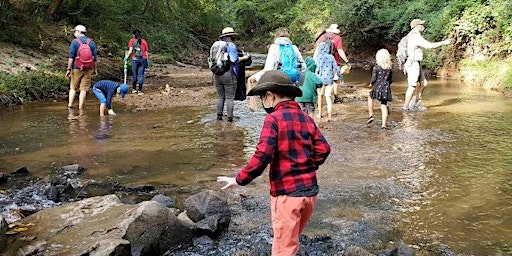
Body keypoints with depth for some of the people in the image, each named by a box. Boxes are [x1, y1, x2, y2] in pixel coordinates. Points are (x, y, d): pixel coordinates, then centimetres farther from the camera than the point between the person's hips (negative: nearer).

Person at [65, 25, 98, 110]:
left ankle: (70, 105, 4)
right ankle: (80, 108, 3)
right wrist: (95, 69, 14)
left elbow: (71, 57, -9)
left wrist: (68, 69, -6)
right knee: (84, 89, 2)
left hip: (76, 68, -2)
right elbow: (95, 57, 7)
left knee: (73, 88, 10)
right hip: (88, 69, 2)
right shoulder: (91, 42, 6)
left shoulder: (74, 42, -4)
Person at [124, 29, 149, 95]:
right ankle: (140, 91, 1)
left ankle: (134, 89, 22)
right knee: (141, 75, 2)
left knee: (134, 74, 12)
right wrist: (147, 61, 11)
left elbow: (130, 51, -5)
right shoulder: (144, 41, 10)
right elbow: (146, 52, 8)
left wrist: (126, 57, 4)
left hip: (135, 59, -1)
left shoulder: (132, 41, 5)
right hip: (143, 59, 1)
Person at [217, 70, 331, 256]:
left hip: (287, 193, -7)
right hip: (310, 191, 7)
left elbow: (262, 156, -20)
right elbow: (323, 149, 4)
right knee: (292, 240, 25)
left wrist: (239, 179, -11)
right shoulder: (306, 118, 7)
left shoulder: (274, 118, -13)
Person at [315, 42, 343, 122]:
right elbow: (336, 68, 4)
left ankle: (320, 114, 24)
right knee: (328, 96, 4)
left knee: (320, 95, 17)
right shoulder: (331, 57, 1)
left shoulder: (318, 57, -7)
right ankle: (329, 116, -6)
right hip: (330, 79, 2)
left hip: (321, 79, -2)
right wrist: (340, 76, 17)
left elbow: (317, 68, -12)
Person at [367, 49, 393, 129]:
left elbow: (373, 79, -11)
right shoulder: (389, 69, 6)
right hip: (386, 89, 3)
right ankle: (384, 124, 0)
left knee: (370, 97, 25)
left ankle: (370, 115, 20)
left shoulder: (376, 68, -9)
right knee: (384, 105, 6)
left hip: (377, 87, -3)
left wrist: (371, 84, 9)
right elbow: (391, 80, 11)